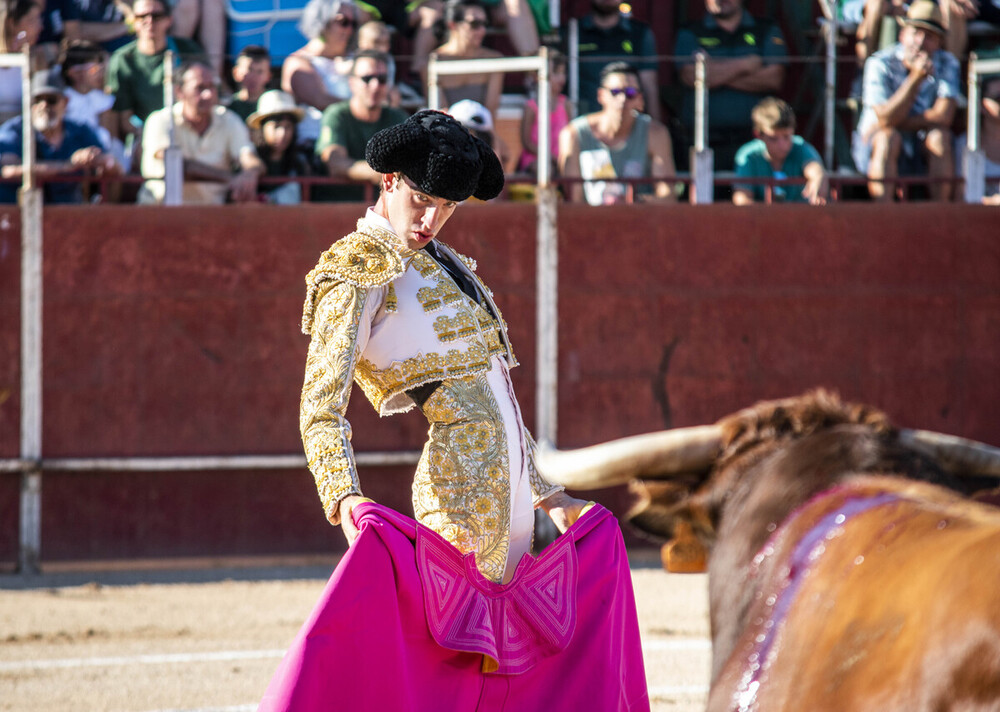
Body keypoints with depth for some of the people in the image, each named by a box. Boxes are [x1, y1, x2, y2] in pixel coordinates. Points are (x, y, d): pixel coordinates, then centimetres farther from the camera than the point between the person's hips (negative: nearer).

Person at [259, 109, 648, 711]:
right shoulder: (360, 271, -7)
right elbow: (321, 409, -17)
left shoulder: (444, 265, 19)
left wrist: (545, 493, 26)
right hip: (458, 485, -9)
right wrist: (345, 496, -33)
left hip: (509, 484, 9)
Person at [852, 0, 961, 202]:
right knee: (888, 135, -33)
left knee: (940, 135, -27)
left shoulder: (947, 64, -5)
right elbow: (886, 119, -24)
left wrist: (901, 123, -20)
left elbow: (944, 115, -16)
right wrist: (916, 78, -31)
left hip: (922, 153, 2)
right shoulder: (881, 64, -13)